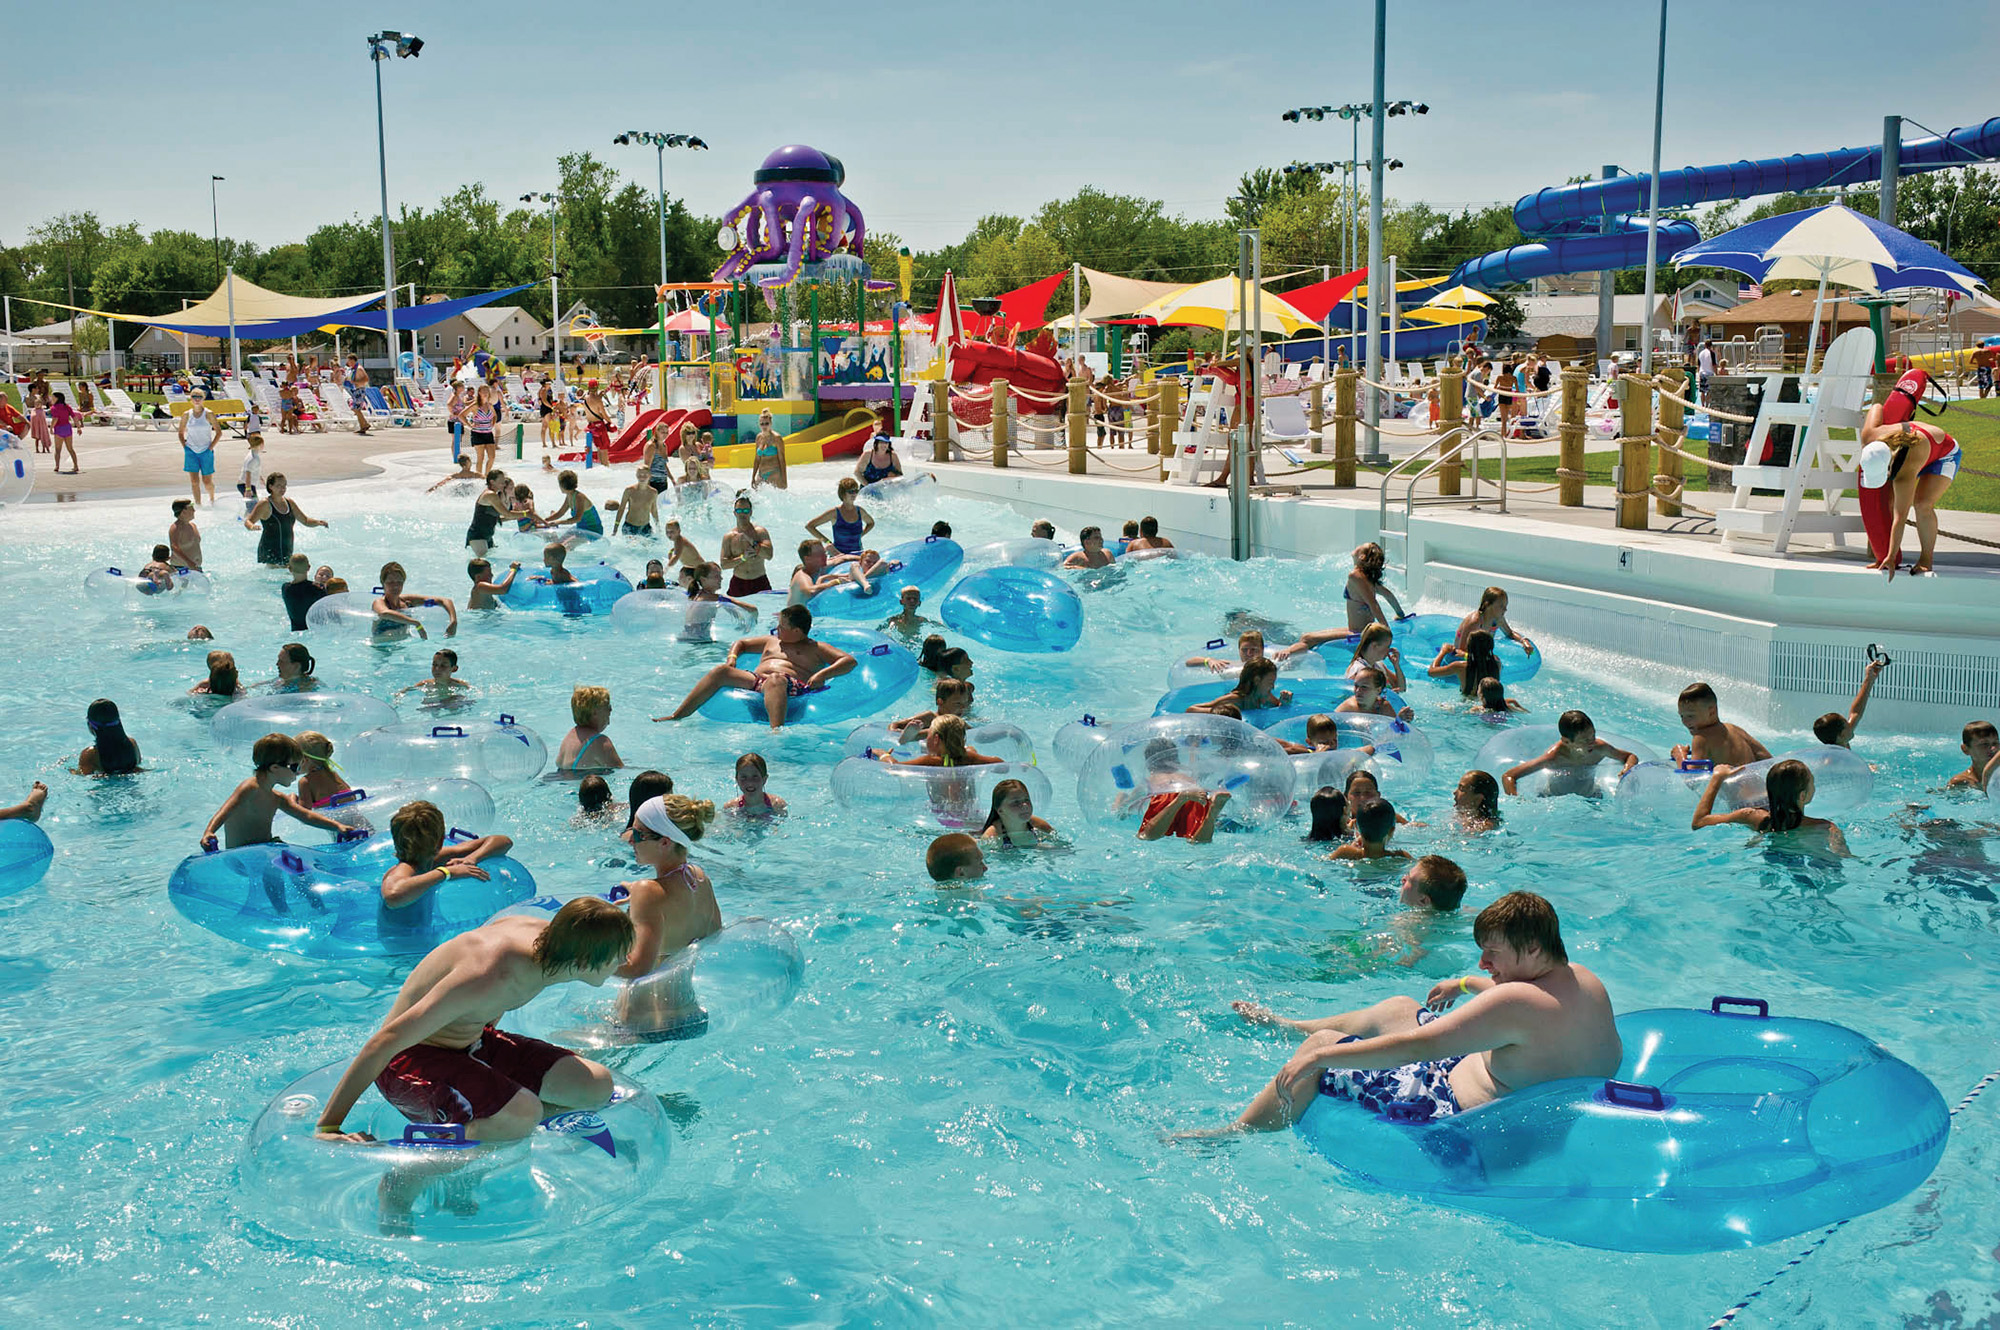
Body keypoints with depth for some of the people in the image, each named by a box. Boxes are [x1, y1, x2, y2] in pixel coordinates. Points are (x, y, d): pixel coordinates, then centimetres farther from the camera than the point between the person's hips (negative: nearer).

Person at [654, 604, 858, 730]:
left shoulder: (816, 648, 17)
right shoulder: (772, 641, 35)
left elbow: (849, 660, 6)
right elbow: (741, 643, 43)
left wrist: (822, 675, -11)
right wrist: (732, 657, 19)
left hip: (792, 686, -5)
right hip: (754, 679, 5)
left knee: (775, 679, -42)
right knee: (721, 671, -19)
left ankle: (776, 729, -67)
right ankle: (678, 716, -26)